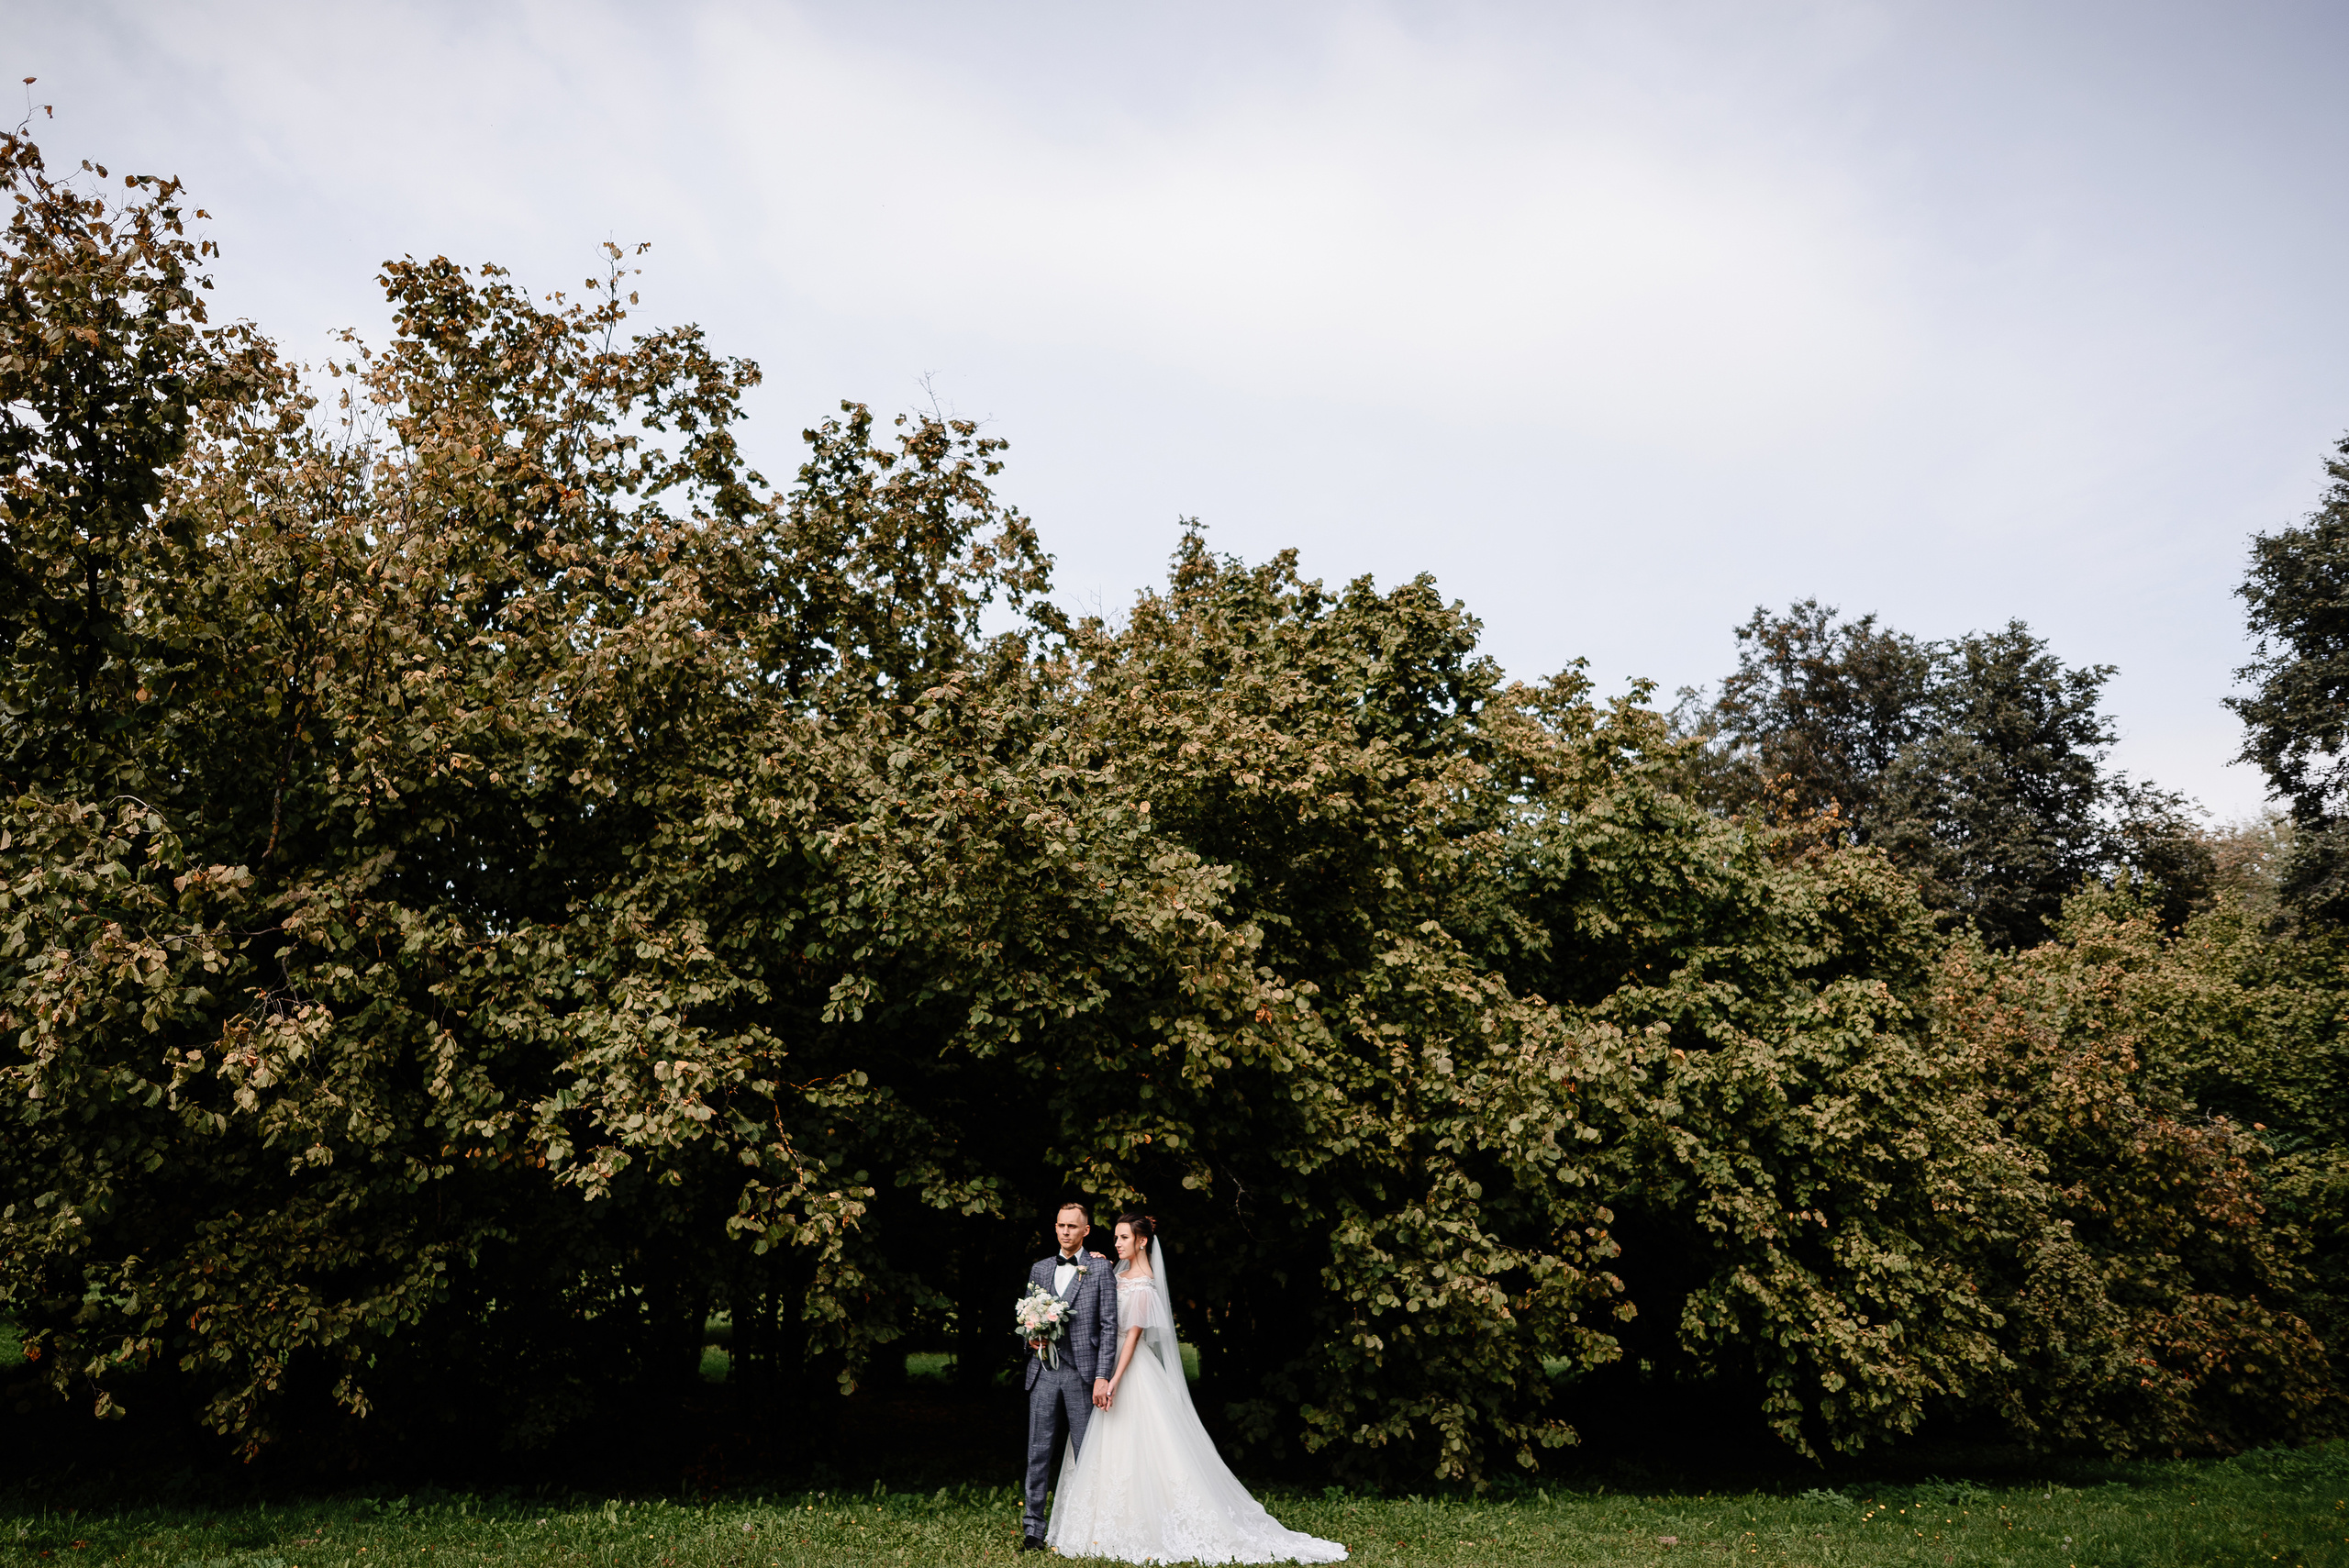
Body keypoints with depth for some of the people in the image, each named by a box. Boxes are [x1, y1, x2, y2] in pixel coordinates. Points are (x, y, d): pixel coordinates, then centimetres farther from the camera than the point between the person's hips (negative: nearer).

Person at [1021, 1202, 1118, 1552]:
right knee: (1038, 1453, 4)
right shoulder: (1039, 1269, 13)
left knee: (1087, 1456, 3)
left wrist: (1102, 1376, -10)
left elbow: (1108, 1325, -3)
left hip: (1082, 1373, -3)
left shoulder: (1100, 1268, 1)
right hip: (1044, 1372, 3)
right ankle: (1033, 1529, 12)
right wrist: (1030, 1337, -3)